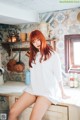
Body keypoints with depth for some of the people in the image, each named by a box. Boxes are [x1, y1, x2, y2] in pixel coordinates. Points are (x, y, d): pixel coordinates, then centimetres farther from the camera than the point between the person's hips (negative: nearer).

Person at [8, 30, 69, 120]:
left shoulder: (52, 54, -1)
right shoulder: (33, 56, 18)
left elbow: (58, 75, -2)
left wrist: (62, 93, 1)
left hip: (48, 90, -5)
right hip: (33, 89, 6)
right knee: (13, 112, -11)